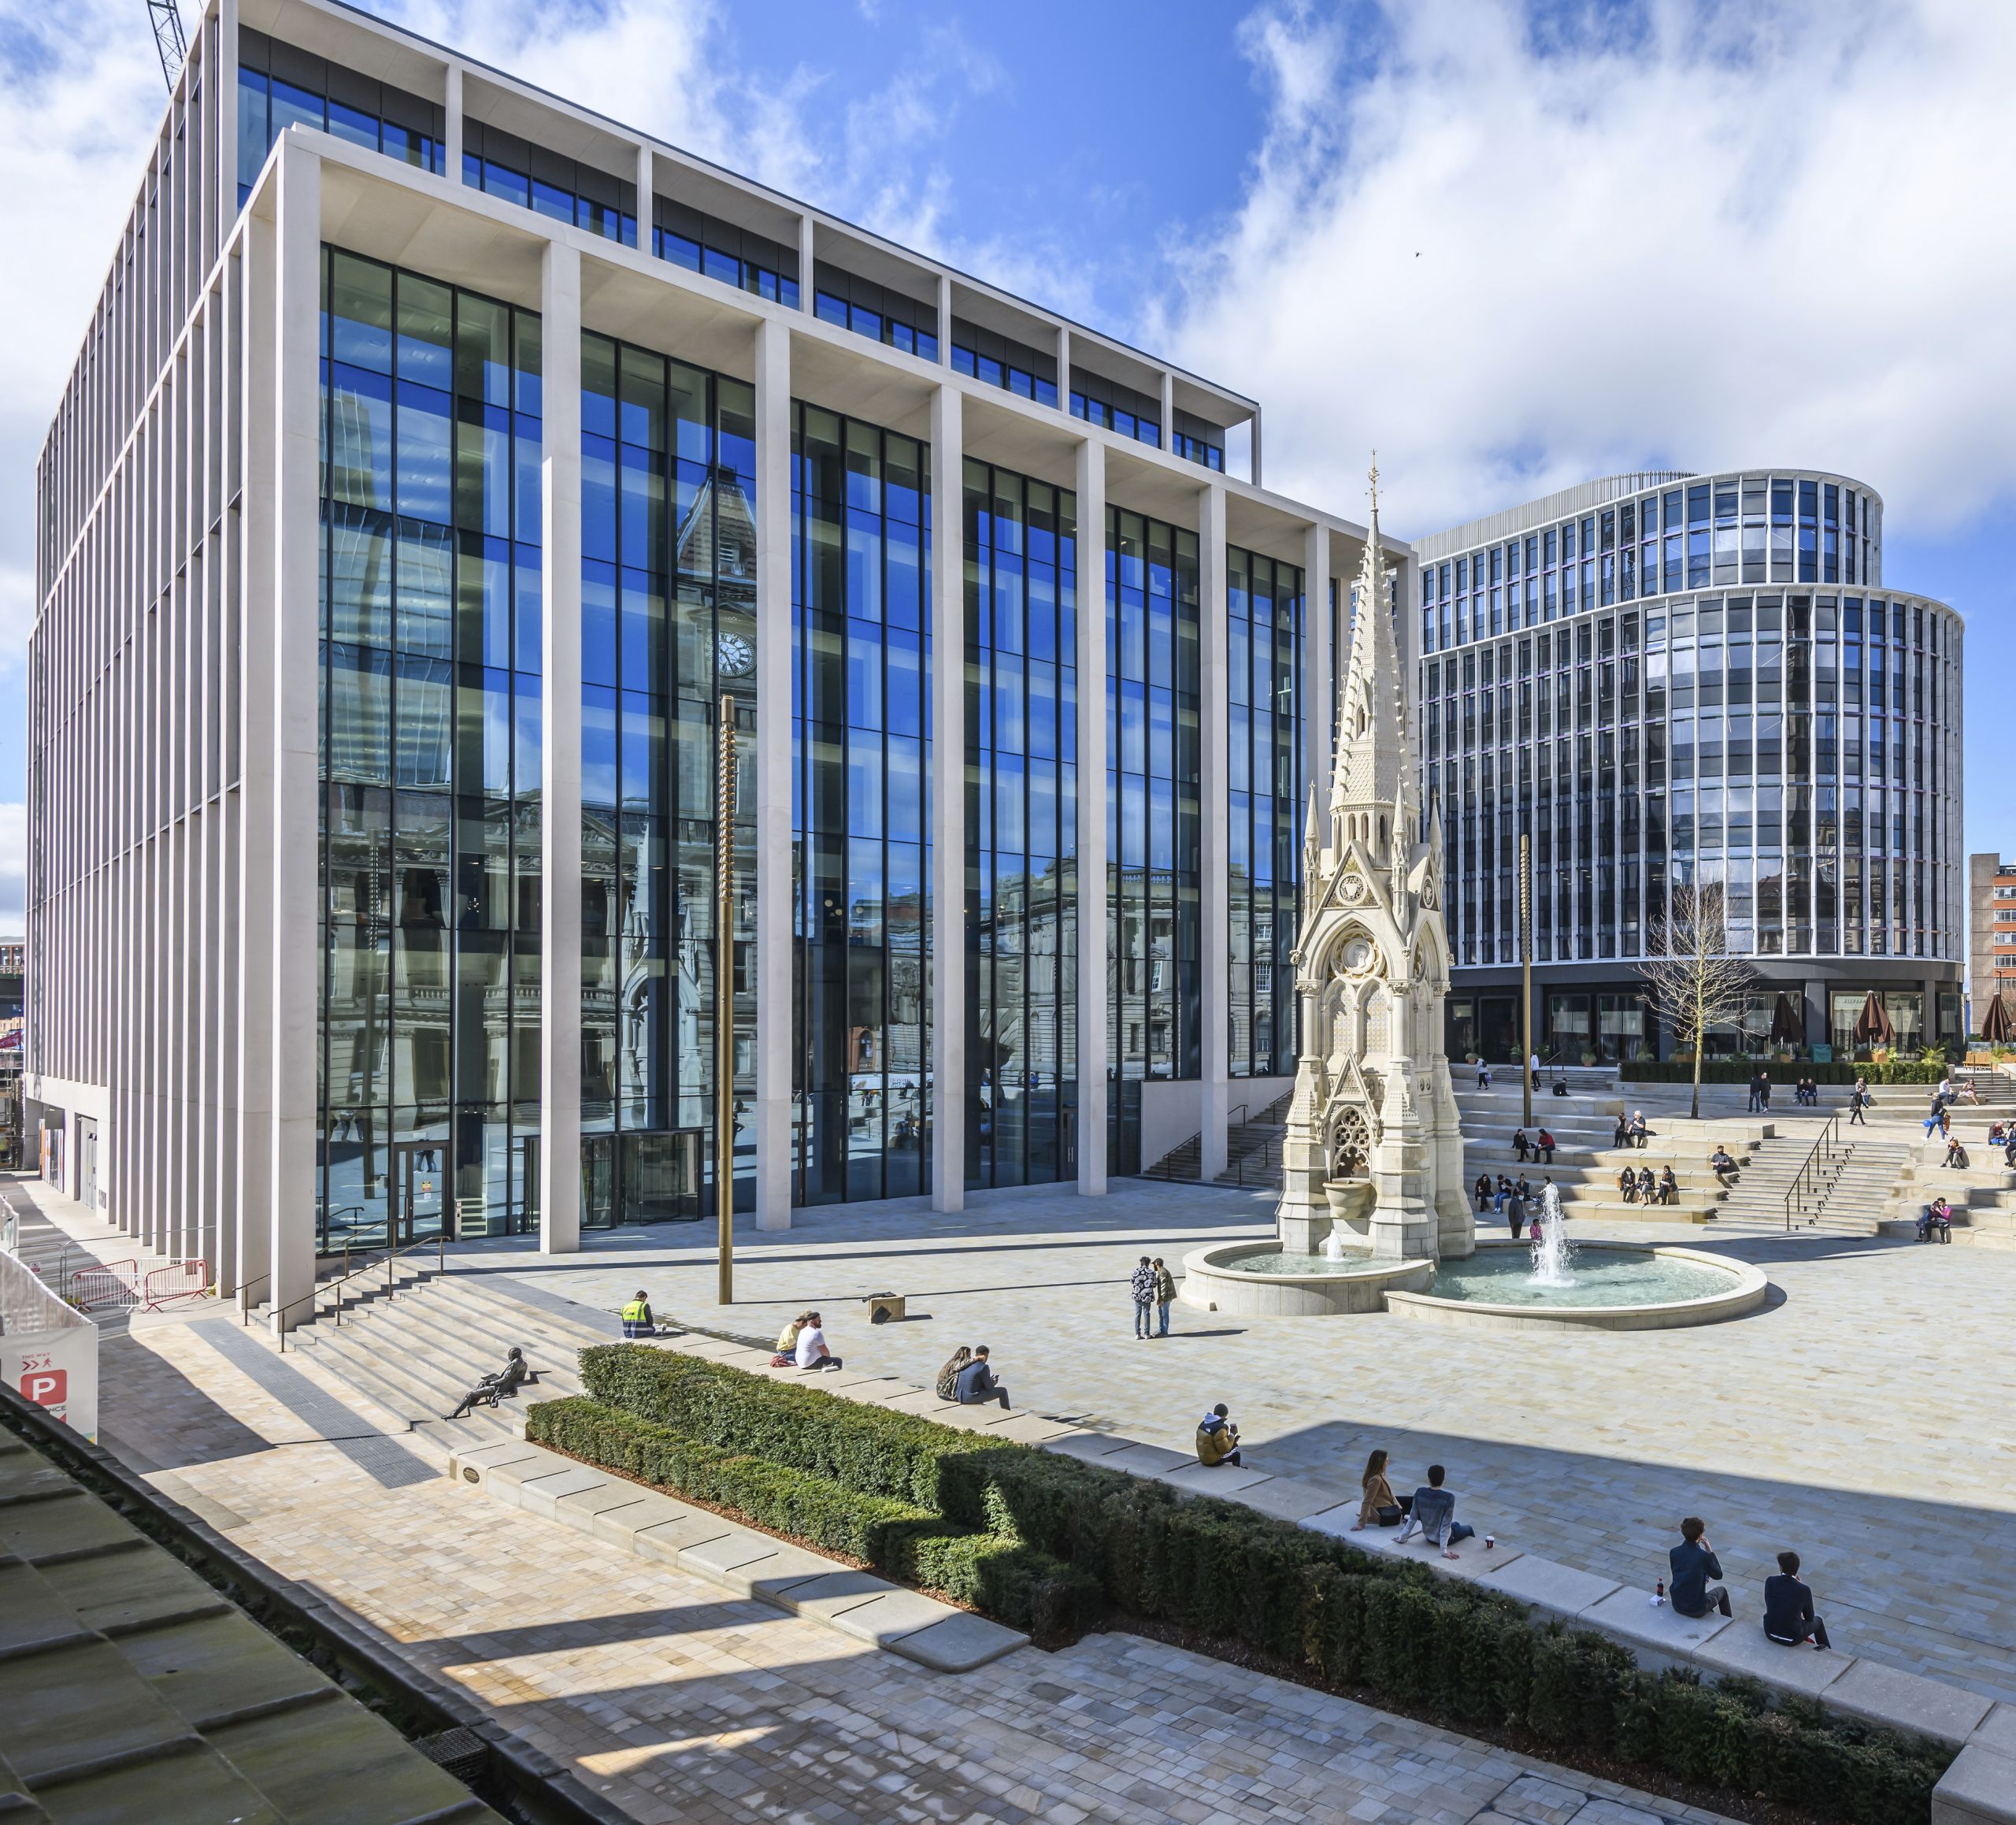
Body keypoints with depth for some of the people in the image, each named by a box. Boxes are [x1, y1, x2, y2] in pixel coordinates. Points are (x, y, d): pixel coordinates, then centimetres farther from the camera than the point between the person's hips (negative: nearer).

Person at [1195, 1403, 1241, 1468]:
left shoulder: (1203, 1423, 1)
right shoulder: (1220, 1428, -25)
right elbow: (1225, 1448, -20)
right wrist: (1232, 1434, -10)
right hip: (1214, 1461, -8)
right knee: (1236, 1448, 12)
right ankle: (1237, 1470, 30)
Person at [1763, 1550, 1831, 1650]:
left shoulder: (1770, 1581, -11)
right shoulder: (1804, 1590, -16)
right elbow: (1809, 1618, 0)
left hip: (1770, 1632, 2)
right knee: (1817, 1620, 28)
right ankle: (1825, 1650, 51)